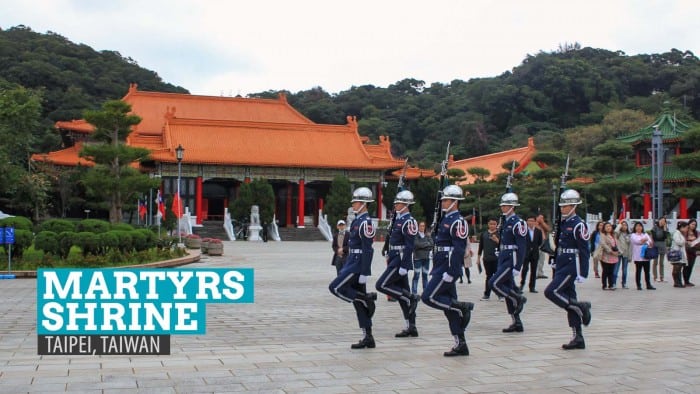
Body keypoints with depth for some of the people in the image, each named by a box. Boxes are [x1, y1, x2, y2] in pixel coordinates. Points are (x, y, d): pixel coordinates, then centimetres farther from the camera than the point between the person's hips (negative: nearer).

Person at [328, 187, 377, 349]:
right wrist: (345, 267, 21)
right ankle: (368, 338, 10)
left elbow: (367, 250, -19)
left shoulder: (365, 222, -15)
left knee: (335, 288, -9)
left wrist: (364, 273, -21)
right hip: (353, 263, 10)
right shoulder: (357, 220, 15)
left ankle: (367, 298, -3)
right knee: (358, 301, 8)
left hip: (358, 265, -10)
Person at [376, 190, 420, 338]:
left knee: (381, 285, -11)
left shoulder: (409, 221, -14)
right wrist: (389, 256, 19)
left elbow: (409, 246, -19)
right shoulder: (398, 219, 15)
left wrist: (404, 266, -22)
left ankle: (411, 298, -3)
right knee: (402, 293, 9)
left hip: (401, 261, -9)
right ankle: (411, 328, 12)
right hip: (395, 259, 9)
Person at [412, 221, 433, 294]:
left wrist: (422, 245, -11)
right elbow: (416, 244, -17)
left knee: (425, 275, 8)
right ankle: (414, 292, -3)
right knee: (416, 275, -6)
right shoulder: (415, 235, -3)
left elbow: (431, 244, 1)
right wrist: (426, 244, -7)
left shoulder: (427, 235, 11)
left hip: (426, 258, 5)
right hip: (417, 258, -5)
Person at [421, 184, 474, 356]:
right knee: (449, 304, 8)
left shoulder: (457, 221, -12)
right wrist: (436, 269, 21)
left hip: (448, 267, -10)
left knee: (428, 297, -12)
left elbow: (459, 249, -19)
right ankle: (461, 344, 12)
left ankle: (463, 307, -2)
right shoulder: (446, 219, 17)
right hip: (442, 266, 10)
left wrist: (450, 273, -23)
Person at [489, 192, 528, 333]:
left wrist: (517, 267, -21)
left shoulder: (518, 223, -12)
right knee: (508, 290, 8)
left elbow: (522, 246, -17)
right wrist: (499, 265, 20)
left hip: (512, 260, -9)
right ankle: (517, 323, 13)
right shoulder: (505, 222, 15)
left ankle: (518, 299, 1)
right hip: (503, 259, 9)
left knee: (494, 283, -16)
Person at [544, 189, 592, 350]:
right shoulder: (563, 223, 14)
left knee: (550, 292, -16)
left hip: (571, 266, -9)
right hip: (562, 266, 9)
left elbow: (585, 250, -14)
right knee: (568, 300, 8)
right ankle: (578, 338, 12)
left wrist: (583, 273, -18)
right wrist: (556, 268, 20)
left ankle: (581, 307, -3)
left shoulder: (578, 225, -11)